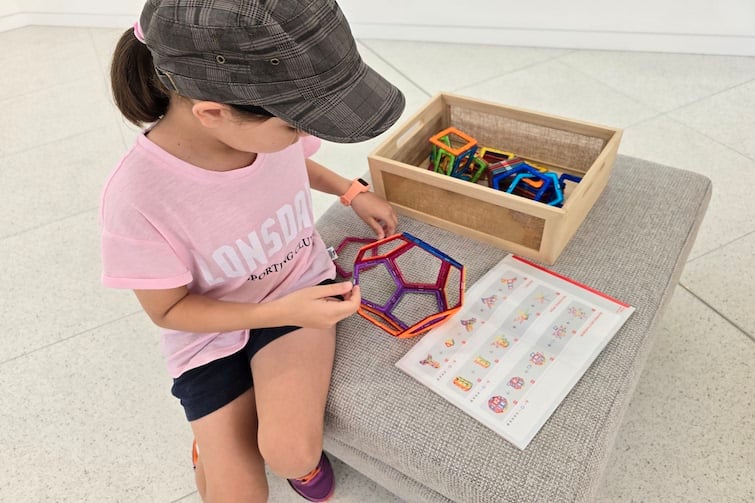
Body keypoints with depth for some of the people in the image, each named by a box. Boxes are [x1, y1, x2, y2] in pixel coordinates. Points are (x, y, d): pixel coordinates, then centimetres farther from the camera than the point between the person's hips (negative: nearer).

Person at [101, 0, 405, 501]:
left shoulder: (271, 123, -21)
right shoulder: (137, 197, -33)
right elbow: (170, 310, -17)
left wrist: (353, 191, -4)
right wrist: (280, 312, -28)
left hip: (299, 284, 2)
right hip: (213, 326, -1)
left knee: (290, 453, -19)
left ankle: (305, 454, 18)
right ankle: (213, 435, 32)